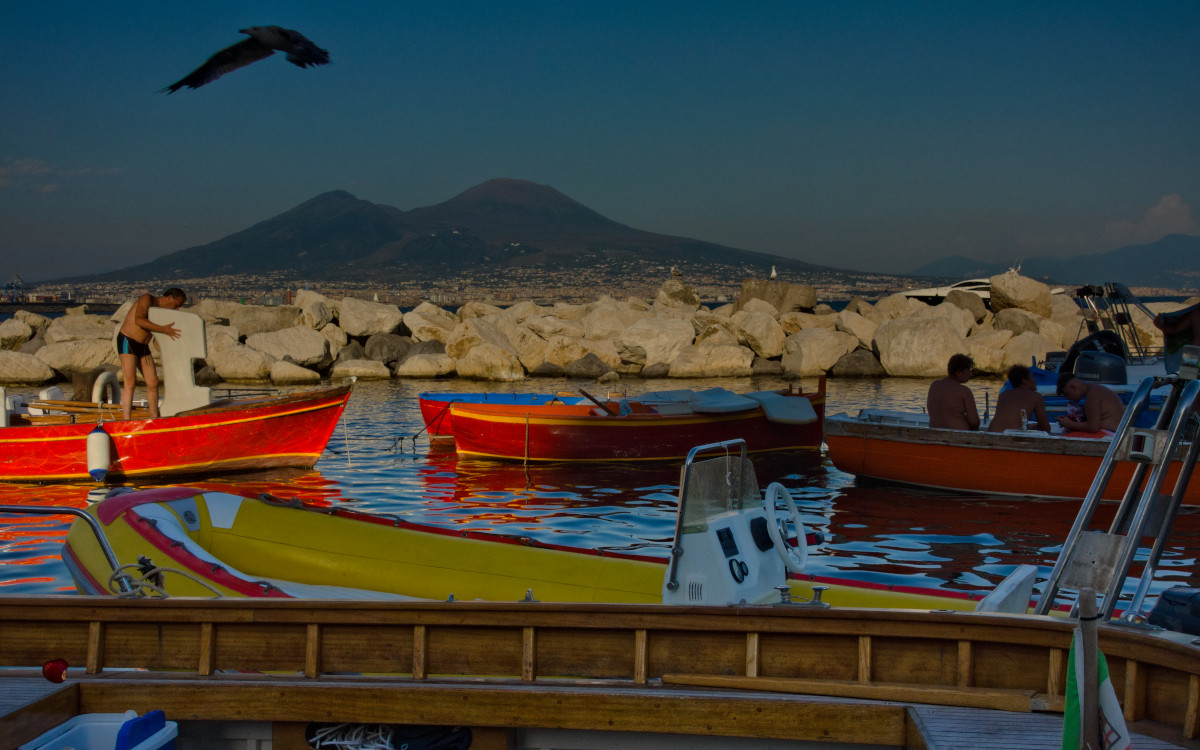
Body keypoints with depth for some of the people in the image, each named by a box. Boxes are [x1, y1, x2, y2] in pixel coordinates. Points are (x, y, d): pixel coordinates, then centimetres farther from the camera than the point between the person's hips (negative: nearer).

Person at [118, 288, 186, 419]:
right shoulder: (147, 299, -11)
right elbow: (139, 320, -28)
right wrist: (163, 329, -28)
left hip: (143, 347, 8)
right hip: (127, 341, -8)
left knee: (153, 382, 4)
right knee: (130, 382, -16)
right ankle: (126, 422, -20)